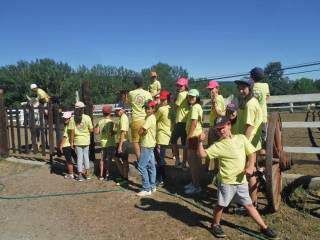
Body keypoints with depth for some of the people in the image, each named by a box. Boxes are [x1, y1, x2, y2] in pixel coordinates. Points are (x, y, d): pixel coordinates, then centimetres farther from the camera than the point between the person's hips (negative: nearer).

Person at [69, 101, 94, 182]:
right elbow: (91, 130, -7)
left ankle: (80, 175, 12)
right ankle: (87, 173, 22)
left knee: (79, 157, 8)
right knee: (86, 156, 16)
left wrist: (71, 142, -1)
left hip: (77, 140, 0)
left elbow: (72, 132, -8)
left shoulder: (72, 119, -8)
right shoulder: (87, 117, -10)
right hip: (86, 140, 0)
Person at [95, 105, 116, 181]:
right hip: (110, 143, -5)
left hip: (103, 142, 5)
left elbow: (96, 132, 1)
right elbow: (112, 133, -22)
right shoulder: (111, 121, -12)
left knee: (102, 159, 13)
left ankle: (101, 175, 18)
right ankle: (107, 175, 6)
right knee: (108, 159, 3)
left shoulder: (100, 122, 3)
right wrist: (115, 132, -2)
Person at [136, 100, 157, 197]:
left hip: (147, 145, -10)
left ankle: (146, 189, -3)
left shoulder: (150, 118, -17)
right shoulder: (152, 117, 13)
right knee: (151, 166, 14)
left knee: (141, 166, -7)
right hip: (150, 145, 10)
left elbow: (140, 131, -19)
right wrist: (144, 132, -5)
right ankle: (152, 186, 23)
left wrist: (142, 132, 0)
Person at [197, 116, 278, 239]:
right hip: (226, 181, -3)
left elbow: (251, 153, 4)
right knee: (221, 205, 8)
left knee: (248, 205, 16)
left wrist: (250, 166, -11)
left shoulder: (241, 138, 1)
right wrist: (201, 141, -27)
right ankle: (215, 225, 32)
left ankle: (264, 227, 31)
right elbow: (203, 154, -13)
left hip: (241, 180, 3)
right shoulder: (218, 145, -9)